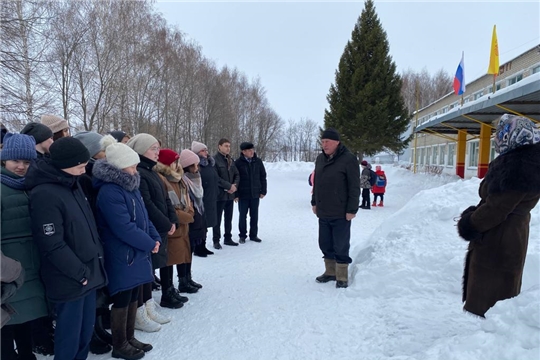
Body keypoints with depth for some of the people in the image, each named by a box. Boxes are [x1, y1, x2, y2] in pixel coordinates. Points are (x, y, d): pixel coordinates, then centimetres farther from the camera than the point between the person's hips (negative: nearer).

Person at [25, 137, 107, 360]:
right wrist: (80, 272, -15)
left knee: (86, 330, 19)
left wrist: (98, 258, 11)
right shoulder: (44, 195, -20)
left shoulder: (73, 185, 7)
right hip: (69, 280, -8)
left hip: (90, 272, 8)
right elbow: (52, 245, -22)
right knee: (70, 334, 8)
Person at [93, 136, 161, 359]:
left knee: (133, 297, 18)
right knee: (122, 300, 6)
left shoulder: (130, 186, 8)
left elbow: (143, 217, 13)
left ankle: (130, 338, 33)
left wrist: (155, 238, 1)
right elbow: (124, 228, -24)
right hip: (122, 256, -9)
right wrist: (149, 243, -14)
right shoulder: (109, 192, -21)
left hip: (137, 253, 9)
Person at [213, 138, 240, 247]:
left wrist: (235, 185, -7)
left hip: (230, 194, 7)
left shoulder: (230, 160, 12)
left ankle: (228, 238, 26)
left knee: (229, 218, 15)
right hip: (219, 194, -7)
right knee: (217, 218, 3)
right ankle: (216, 240, 14)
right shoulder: (214, 160, -11)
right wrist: (229, 186, -17)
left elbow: (237, 175, 12)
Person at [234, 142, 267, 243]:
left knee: (254, 216, 10)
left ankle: (253, 235, 23)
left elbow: (263, 177, 7)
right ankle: (242, 236, 20)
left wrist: (263, 191, 3)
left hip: (255, 194, 3)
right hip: (243, 195, -2)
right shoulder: (238, 162, -7)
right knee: (243, 216, 7)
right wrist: (236, 194, -7)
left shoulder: (258, 161, 1)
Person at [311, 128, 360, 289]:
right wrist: (314, 202, 18)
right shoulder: (320, 158, 9)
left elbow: (354, 187, -14)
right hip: (323, 212, 7)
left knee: (341, 246, 3)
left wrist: (352, 210, -16)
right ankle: (330, 272, 30)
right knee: (325, 244, 15)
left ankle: (342, 277, 17)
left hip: (340, 213, -7)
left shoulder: (348, 159, -13)